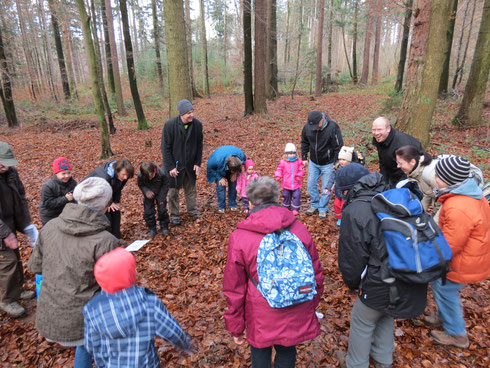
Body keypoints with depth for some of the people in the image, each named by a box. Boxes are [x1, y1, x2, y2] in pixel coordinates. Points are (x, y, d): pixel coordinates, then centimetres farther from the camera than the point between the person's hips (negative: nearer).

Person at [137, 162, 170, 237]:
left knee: (162, 210, -3)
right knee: (148, 212, -1)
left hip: (160, 194, -1)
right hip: (149, 195, 1)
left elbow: (165, 184, -13)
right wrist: (146, 191, -25)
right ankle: (152, 229, 17)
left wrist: (162, 197, -14)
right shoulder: (140, 175, -27)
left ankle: (164, 227, 17)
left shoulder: (161, 173, -31)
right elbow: (140, 185, -6)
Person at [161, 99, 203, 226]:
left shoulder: (197, 124, -9)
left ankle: (192, 211, 35)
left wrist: (198, 163, -1)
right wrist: (170, 167, -16)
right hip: (174, 164, -3)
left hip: (190, 165, 3)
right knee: (173, 191, 9)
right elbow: (165, 148, -14)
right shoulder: (170, 124, -19)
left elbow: (199, 145, 2)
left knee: (191, 189, 17)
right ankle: (174, 215, 25)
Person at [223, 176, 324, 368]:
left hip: (261, 319, -2)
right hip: (297, 316, 3)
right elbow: (316, 275, 2)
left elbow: (234, 289, -7)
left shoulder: (239, 237, -14)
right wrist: (310, 307, 20)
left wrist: (235, 328, 7)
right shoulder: (300, 229, -7)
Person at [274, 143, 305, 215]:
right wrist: (278, 176, -18)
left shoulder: (298, 161, -2)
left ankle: (295, 209, 13)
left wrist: (299, 175, -20)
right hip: (286, 184, 0)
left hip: (296, 184, 0)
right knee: (286, 196, 15)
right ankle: (285, 207, 36)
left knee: (296, 196, -2)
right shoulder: (283, 162, -4)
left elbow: (301, 170, -1)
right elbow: (279, 170, 1)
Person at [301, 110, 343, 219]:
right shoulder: (307, 126, -12)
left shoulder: (332, 127, -24)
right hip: (313, 162, 4)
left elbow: (338, 147, -15)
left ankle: (322, 208, 26)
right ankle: (314, 204, 33)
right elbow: (304, 142, 7)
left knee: (326, 188, 6)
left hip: (328, 164, -4)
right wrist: (304, 158, 9)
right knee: (311, 185, 11)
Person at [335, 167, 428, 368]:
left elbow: (351, 257, -13)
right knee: (385, 317, 31)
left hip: (382, 285, -7)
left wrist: (353, 283, 8)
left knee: (362, 322, 19)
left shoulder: (354, 211, -19)